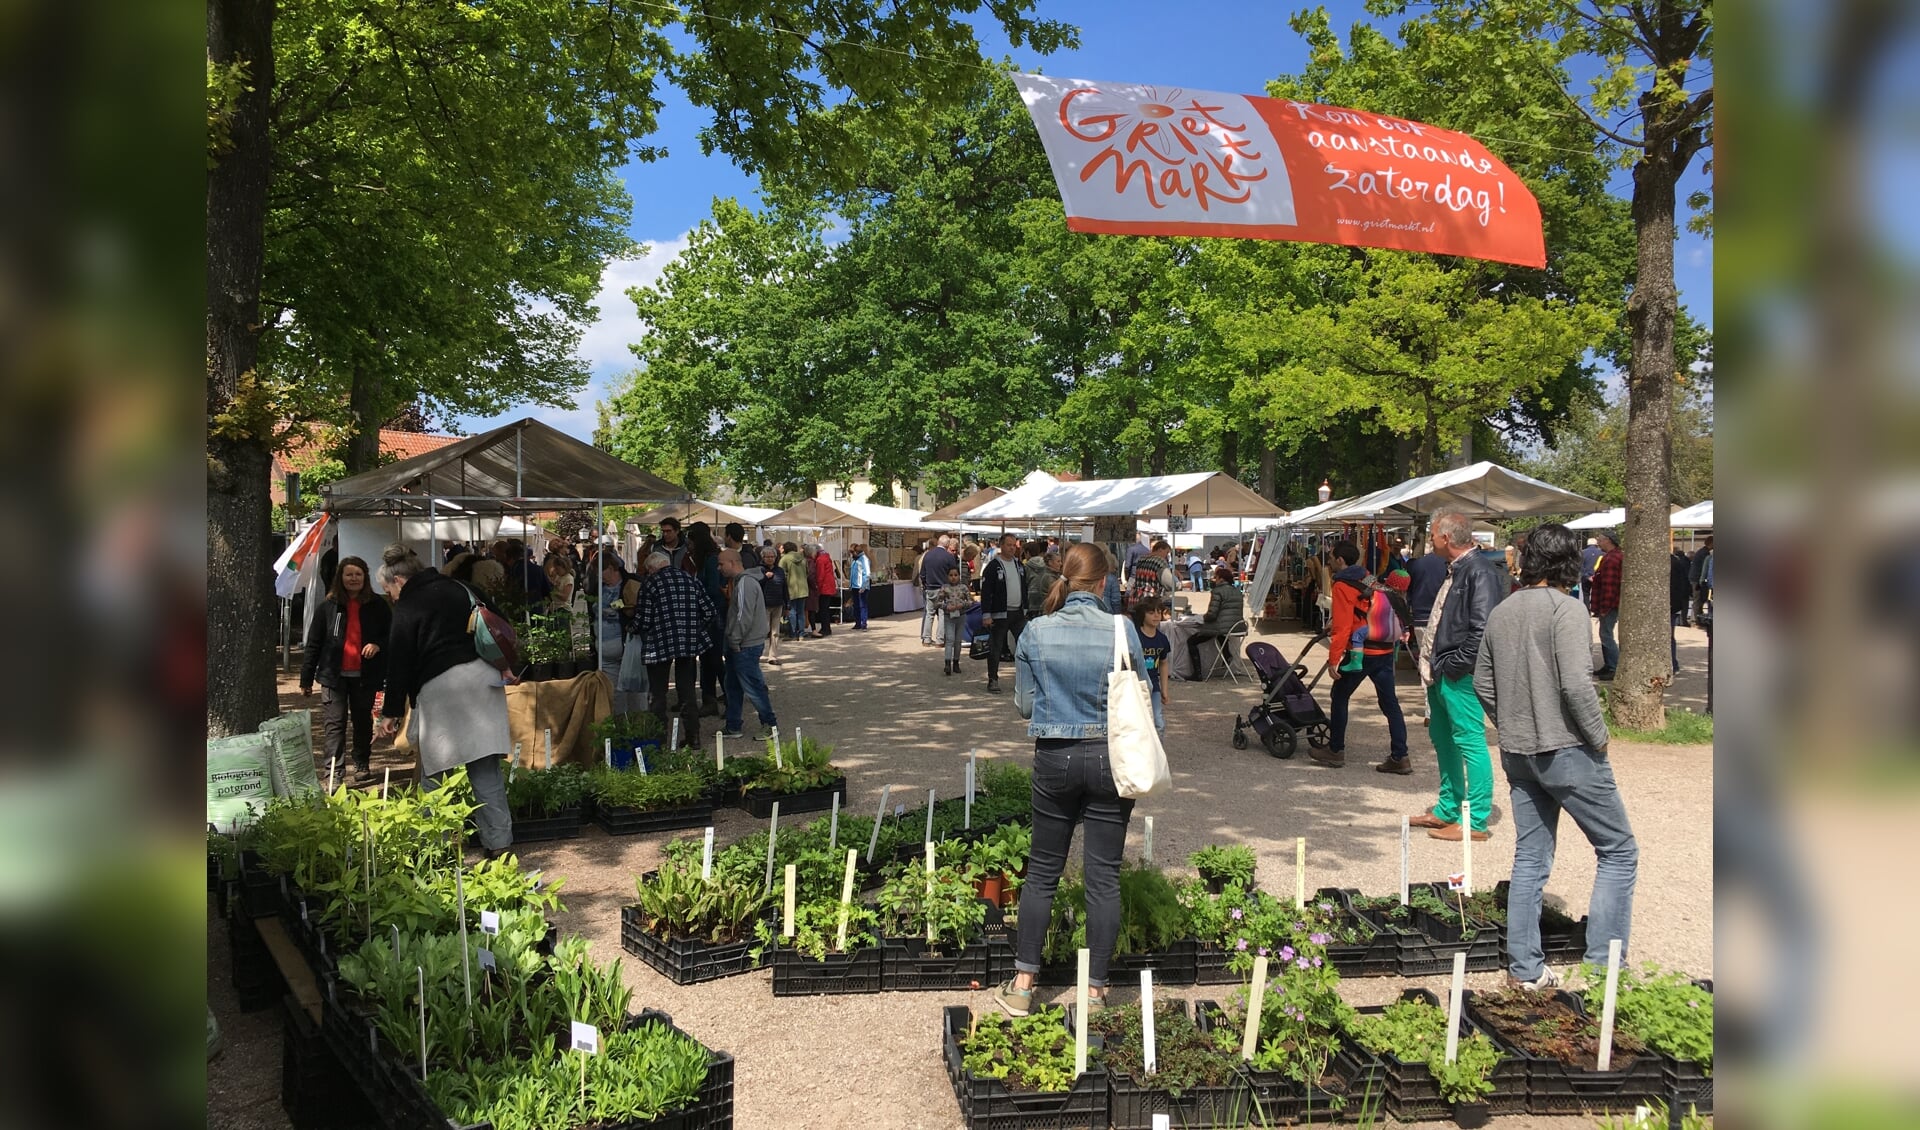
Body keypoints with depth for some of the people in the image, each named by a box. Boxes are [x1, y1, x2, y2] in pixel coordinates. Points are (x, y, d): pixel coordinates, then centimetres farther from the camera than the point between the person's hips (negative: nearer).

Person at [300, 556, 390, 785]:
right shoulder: (328, 607, 1)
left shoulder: (377, 607, 2)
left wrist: (378, 645, -14)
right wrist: (306, 679, 1)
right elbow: (313, 644, 2)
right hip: (334, 674, -1)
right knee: (334, 723, -5)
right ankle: (334, 772, -6)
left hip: (365, 675, 1)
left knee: (363, 721, 13)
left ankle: (363, 766, 26)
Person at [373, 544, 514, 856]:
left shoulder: (406, 610, -1)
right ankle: (498, 842, 3)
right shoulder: (458, 588, 15)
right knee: (485, 769, 4)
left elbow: (399, 664, -1)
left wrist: (390, 712, 5)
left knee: (434, 773, 5)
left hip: (439, 688, -5)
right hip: (482, 677, 6)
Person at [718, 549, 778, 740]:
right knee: (733, 686, 15)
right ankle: (733, 727, 22)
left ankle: (770, 725, 6)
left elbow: (744, 617, -24)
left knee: (752, 686, -4)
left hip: (746, 646, -11)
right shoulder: (738, 581, 15)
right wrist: (732, 641, 17)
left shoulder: (745, 583, -18)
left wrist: (734, 640, -17)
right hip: (738, 646, 11)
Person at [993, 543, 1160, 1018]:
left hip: (1055, 759, 1)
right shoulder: (1122, 631, -9)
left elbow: (1024, 705, 1)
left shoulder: (1035, 633, -7)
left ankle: (1023, 983, 17)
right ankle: (1096, 989, 15)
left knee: (1043, 871, 13)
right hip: (1110, 760, -1)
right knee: (1104, 875, 7)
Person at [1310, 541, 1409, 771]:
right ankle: (1400, 757, 5)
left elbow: (1342, 626, -14)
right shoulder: (1370, 580, 14)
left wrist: (1334, 659, -12)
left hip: (1361, 652, -7)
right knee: (1390, 703, 7)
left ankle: (1335, 751, 15)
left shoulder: (1343, 585, -8)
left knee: (1340, 697, 9)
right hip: (1386, 650, 7)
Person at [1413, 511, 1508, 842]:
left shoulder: (1480, 571, -16)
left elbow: (1482, 627, -24)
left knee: (1470, 742, -5)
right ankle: (1447, 810, 31)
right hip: (1441, 673, 11)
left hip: (1460, 677, -11)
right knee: (1443, 739, 19)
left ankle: (1475, 822, 0)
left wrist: (1457, 666, -20)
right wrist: (1432, 665, 15)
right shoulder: (1456, 570, 16)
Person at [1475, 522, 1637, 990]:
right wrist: (1599, 737, -10)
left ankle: (1523, 968, 18)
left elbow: (1481, 683, 12)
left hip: (1517, 754, 7)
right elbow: (1576, 684, -22)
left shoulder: (1500, 613, 7)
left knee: (1530, 859, 14)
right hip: (1567, 749, -7)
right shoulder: (1566, 608, -14)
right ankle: (1604, 967, 6)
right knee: (1618, 851, 7)